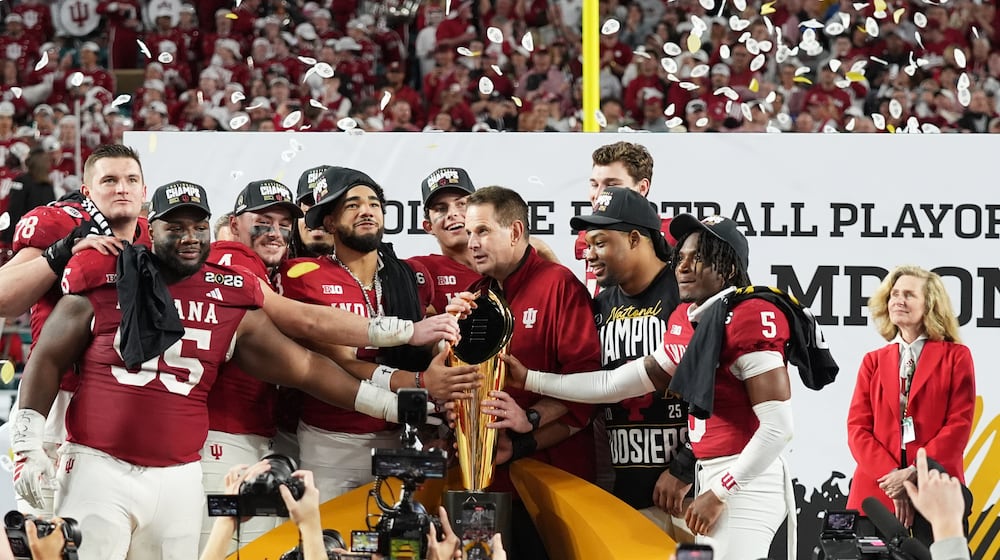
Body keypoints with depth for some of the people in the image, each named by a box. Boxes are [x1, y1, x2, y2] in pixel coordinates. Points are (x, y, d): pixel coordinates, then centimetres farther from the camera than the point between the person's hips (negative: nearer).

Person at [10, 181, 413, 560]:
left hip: (178, 480, 3)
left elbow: (304, 368, 10)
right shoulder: (105, 282, 1)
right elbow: (48, 361, 7)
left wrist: (392, 406, 8)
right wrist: (28, 444, -1)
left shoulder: (231, 300, 7)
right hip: (99, 469, -2)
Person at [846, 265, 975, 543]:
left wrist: (916, 473, -13)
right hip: (877, 489, 2)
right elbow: (858, 428, 6)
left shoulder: (956, 357, 8)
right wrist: (891, 477, -10)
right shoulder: (873, 361, 15)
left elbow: (959, 425, -1)